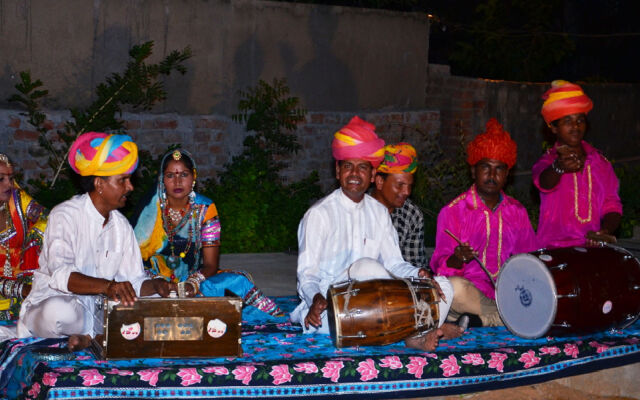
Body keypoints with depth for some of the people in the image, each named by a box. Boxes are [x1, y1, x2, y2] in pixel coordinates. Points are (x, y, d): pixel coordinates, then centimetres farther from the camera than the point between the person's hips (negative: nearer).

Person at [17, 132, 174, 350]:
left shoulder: (121, 225, 11)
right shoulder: (65, 215, -11)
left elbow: (134, 281, 9)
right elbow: (61, 275, -27)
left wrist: (155, 285, -14)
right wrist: (106, 286, -44)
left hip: (98, 310, 7)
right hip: (53, 302, -6)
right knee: (59, 311, -40)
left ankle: (89, 336, -19)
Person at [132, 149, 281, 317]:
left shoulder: (204, 209, -1)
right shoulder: (149, 208, -3)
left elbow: (210, 264, -4)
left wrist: (192, 284, -25)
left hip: (193, 279, 1)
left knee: (236, 280, -28)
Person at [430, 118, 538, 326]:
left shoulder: (517, 212, 14)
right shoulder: (453, 211, 1)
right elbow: (441, 267, -4)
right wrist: (457, 260, -26)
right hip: (471, 290, -3)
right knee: (454, 287, -37)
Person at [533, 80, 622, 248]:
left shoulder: (600, 162, 12)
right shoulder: (547, 160, 1)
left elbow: (612, 205, 11)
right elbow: (543, 183, -21)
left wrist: (605, 231, -9)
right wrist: (559, 166, -43)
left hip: (593, 246, 3)